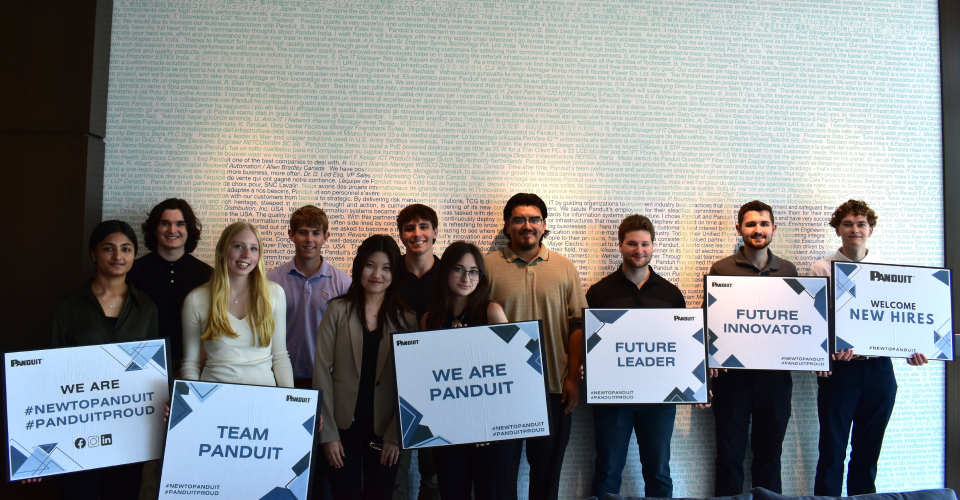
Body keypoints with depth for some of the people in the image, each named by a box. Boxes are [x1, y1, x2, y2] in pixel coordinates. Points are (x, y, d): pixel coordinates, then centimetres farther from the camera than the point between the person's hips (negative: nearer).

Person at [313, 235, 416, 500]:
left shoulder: (406, 318, 0)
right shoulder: (339, 310, -2)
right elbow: (322, 369, -4)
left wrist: (396, 435, -5)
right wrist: (328, 433, -7)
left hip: (385, 429, 1)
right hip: (343, 426, -1)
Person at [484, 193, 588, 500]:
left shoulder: (565, 268, 6)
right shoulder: (488, 266, 0)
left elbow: (578, 325, 5)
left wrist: (574, 378, -1)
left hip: (554, 388, 2)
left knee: (548, 469, 13)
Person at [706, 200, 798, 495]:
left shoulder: (788, 270, 11)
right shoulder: (721, 269, 1)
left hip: (775, 374, 3)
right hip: (733, 372, -2)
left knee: (770, 452, 13)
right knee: (730, 452, 5)